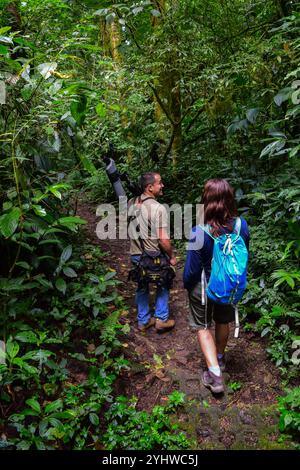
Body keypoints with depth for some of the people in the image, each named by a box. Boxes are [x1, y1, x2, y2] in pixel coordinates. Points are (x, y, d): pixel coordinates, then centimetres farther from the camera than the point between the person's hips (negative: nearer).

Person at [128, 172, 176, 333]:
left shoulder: (131, 204, -2)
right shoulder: (158, 209, -23)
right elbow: (163, 239, -23)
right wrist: (172, 256, -8)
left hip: (136, 255, 6)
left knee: (142, 287, 20)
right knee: (163, 286, 18)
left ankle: (143, 321, 32)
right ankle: (161, 319, 23)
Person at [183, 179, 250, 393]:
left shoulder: (199, 232, -32)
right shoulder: (242, 225, -18)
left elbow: (192, 268, -21)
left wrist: (187, 285, 0)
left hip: (204, 288, -4)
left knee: (203, 327, 18)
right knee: (223, 322, 27)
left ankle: (215, 373, 12)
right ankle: (220, 358, 51)